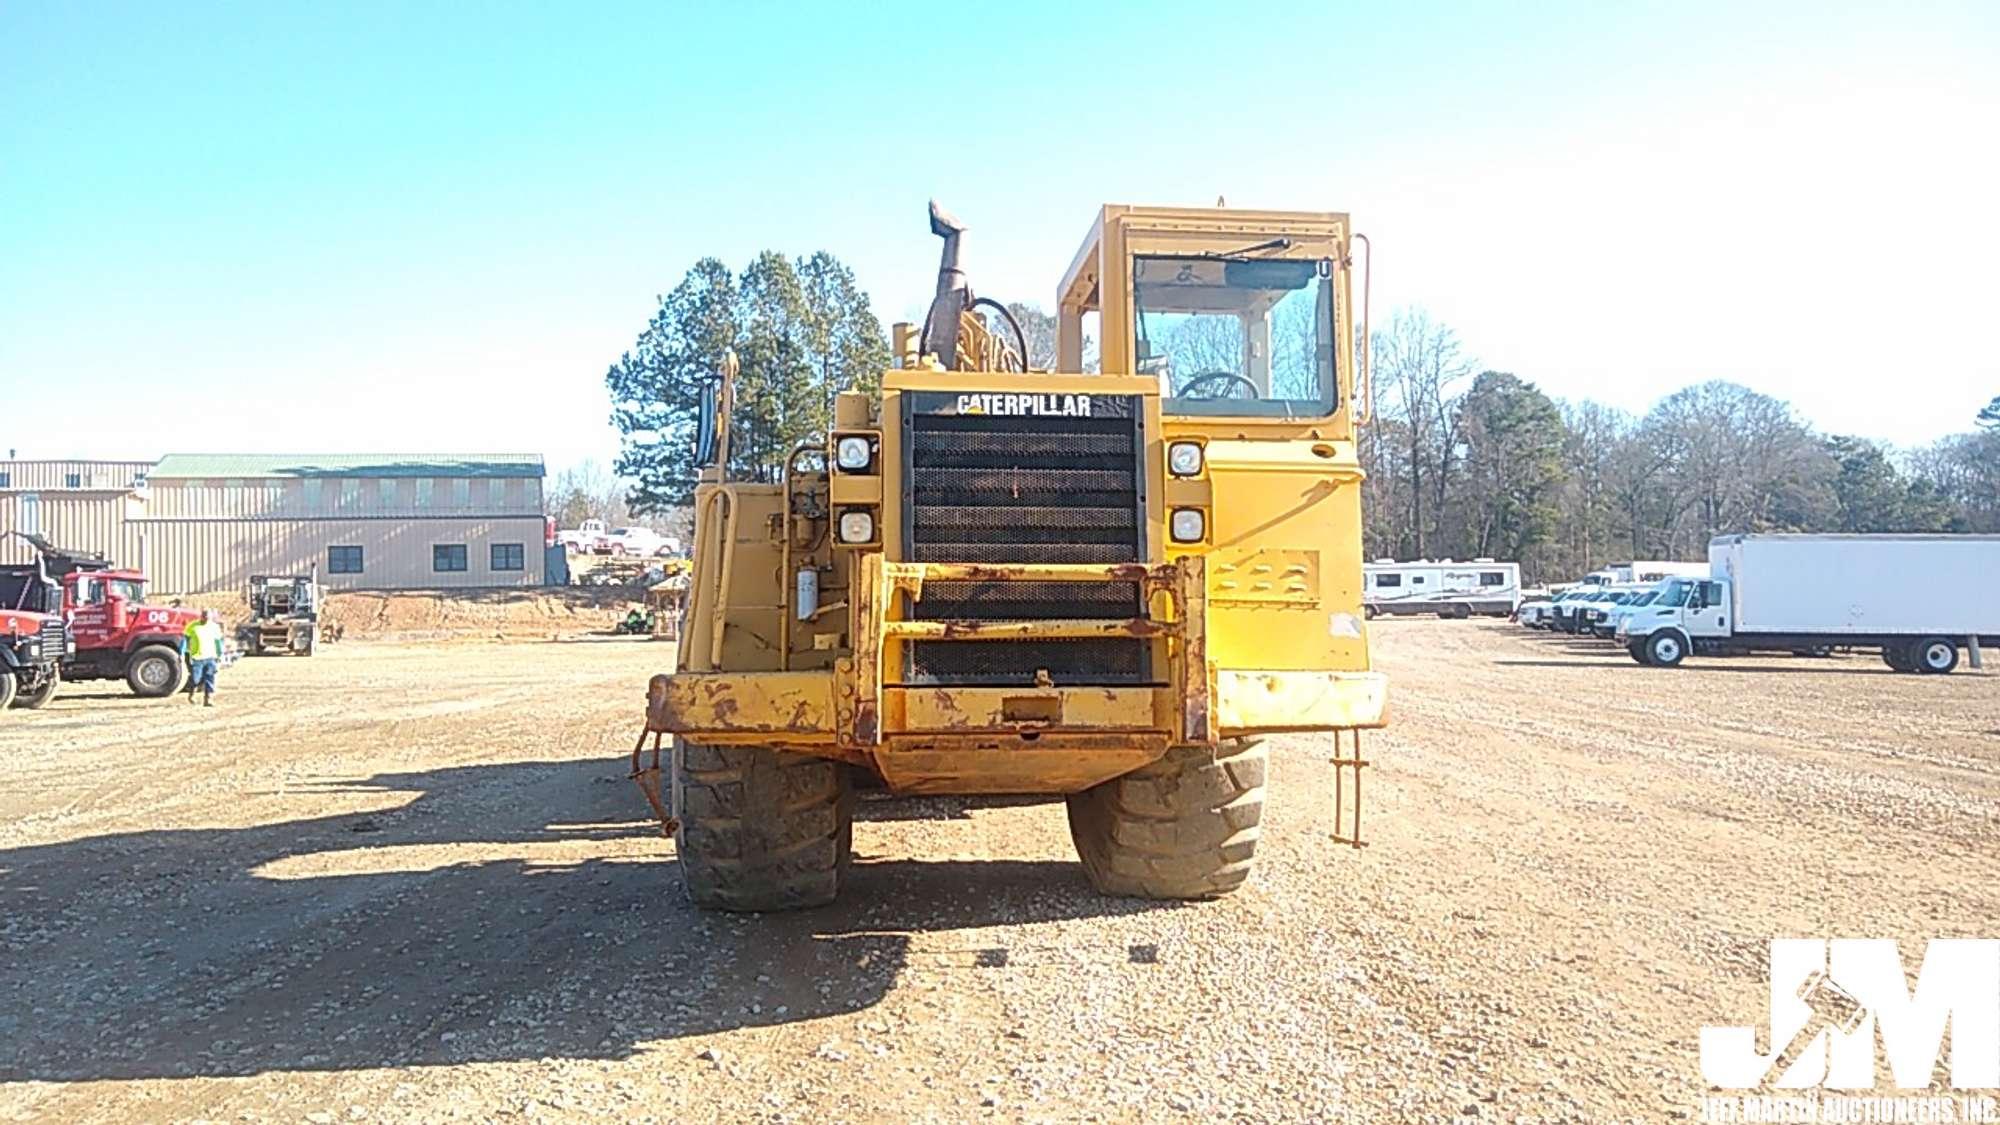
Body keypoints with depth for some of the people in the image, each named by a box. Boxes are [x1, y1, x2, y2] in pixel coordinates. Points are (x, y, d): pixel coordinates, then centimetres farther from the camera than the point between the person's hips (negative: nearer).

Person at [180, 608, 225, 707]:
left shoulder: (215, 627, 7)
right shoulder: (192, 626, -2)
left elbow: (218, 641, 15)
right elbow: (184, 639, -1)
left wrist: (220, 654, 15)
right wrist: (182, 653, -6)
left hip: (210, 658, 2)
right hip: (196, 658, -2)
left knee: (209, 679, -5)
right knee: (195, 678, 0)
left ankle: (208, 700, -3)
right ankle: (191, 694, 29)